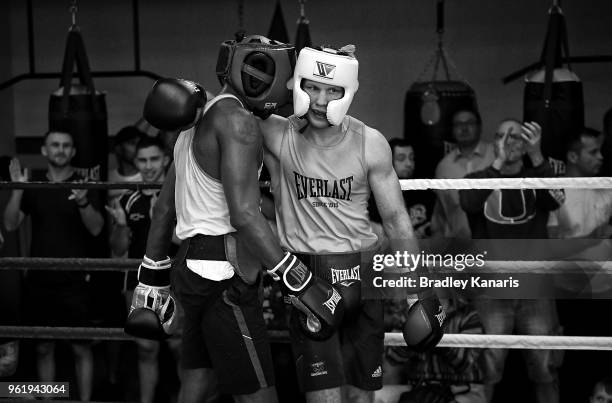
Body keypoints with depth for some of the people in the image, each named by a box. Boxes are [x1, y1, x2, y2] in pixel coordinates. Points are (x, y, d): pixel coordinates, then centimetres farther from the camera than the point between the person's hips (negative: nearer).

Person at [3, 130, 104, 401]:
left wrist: (83, 202, -31)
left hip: (74, 281, -2)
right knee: (44, 347, 8)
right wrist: (17, 190, -17)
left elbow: (96, 228, -11)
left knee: (81, 347, -1)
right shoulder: (34, 186, 7)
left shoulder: (83, 185, 0)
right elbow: (10, 224, -1)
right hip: (40, 280, 3)